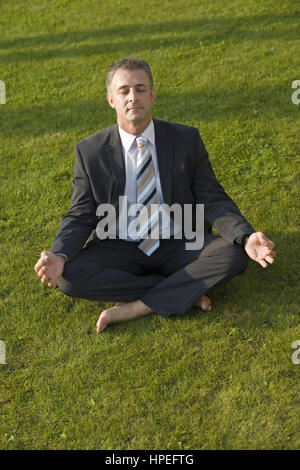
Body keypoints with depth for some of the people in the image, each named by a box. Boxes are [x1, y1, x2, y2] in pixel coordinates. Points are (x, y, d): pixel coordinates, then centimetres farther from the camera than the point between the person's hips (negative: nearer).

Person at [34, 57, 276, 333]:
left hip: (178, 246, 0)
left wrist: (246, 238, -23)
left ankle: (138, 306, -20)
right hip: (119, 250, 0)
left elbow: (213, 200, -3)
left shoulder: (187, 139, -3)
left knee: (233, 255, -26)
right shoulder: (89, 152, -3)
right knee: (69, 276, -28)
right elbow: (80, 217, 0)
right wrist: (59, 255, -22)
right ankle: (184, 290, -18)